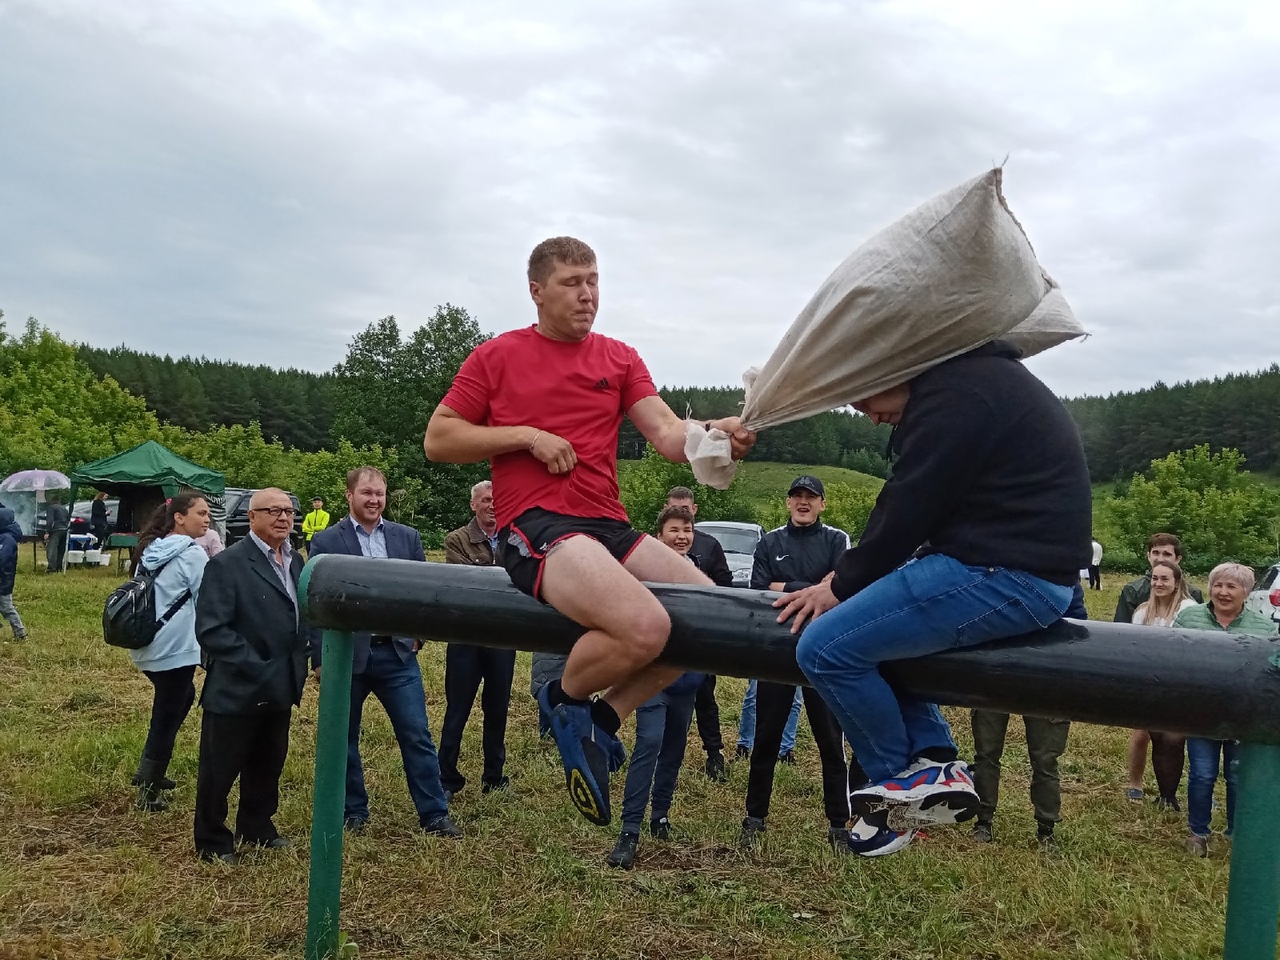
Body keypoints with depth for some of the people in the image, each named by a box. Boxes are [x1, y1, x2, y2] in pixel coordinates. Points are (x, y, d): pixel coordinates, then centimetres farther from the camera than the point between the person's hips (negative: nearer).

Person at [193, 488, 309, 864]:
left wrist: (299, 662, 2)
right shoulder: (227, 563, -15)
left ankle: (257, 828, 38)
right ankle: (213, 842, 25)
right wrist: (255, 668, -23)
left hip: (280, 689, 7)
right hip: (235, 689, -7)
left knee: (268, 766, 20)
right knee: (219, 770, 9)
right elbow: (211, 628, -21)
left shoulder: (295, 561, 8)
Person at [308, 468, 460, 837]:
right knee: (344, 739, 11)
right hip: (347, 655, -1)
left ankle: (434, 815, 8)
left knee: (418, 736, 1)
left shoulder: (407, 537, 6)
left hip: (397, 653, 2)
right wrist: (320, 658, -7)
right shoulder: (326, 541, -2)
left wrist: (417, 635, 1)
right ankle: (354, 812, 26)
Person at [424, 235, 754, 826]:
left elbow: (667, 434, 3)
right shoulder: (497, 357, 6)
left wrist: (712, 434, -21)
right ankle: (566, 698, 3)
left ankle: (604, 716, 8)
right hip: (536, 527, -6)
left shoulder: (619, 359, 16)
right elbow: (437, 440, 5)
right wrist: (528, 435, -7)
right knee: (645, 627, -30)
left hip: (608, 527, 6)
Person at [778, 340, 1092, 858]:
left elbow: (906, 512, -15)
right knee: (869, 621, 24)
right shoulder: (968, 376, 18)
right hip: (1027, 565, 11)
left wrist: (840, 586, -2)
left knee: (825, 648, -14)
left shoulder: (953, 395, -15)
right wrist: (847, 577, 13)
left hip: (1009, 574, -11)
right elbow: (906, 502, 18)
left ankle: (901, 783, 6)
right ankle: (933, 758, 13)